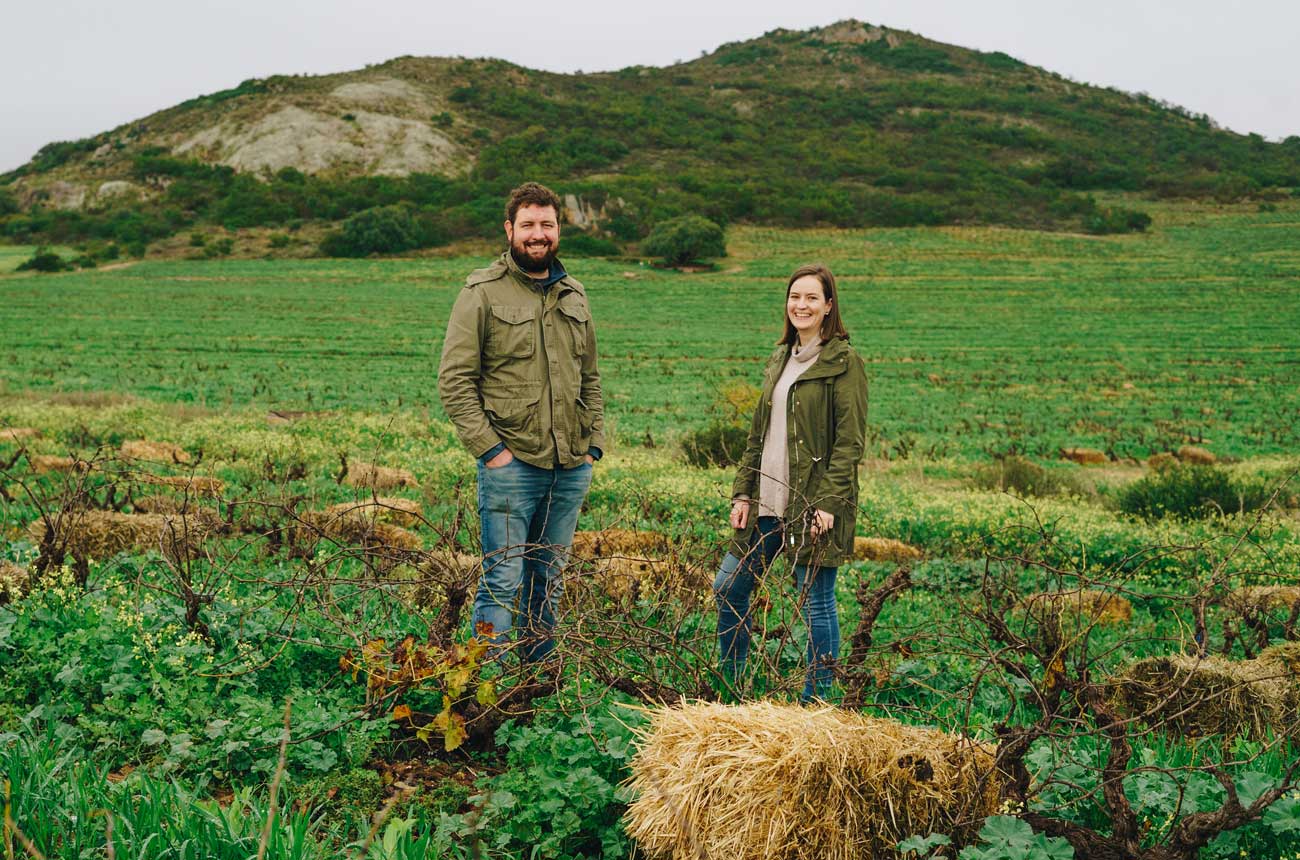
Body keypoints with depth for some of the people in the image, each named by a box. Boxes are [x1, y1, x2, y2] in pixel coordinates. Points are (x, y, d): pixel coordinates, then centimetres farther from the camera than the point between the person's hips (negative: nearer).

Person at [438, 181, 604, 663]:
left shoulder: (574, 296, 15)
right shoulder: (483, 292, -4)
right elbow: (454, 379, -8)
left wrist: (594, 443, 11)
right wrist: (489, 448, -13)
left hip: (571, 468, 6)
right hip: (511, 465, -6)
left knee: (549, 582, 13)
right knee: (504, 581, -5)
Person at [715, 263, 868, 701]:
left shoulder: (843, 362, -7)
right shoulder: (780, 359, 15)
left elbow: (850, 442, -12)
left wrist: (828, 503, -19)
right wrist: (742, 492, 10)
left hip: (814, 504, -8)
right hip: (768, 501, 8)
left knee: (816, 603, 1)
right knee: (728, 588, 11)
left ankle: (816, 700, 14)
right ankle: (728, 687, 28)